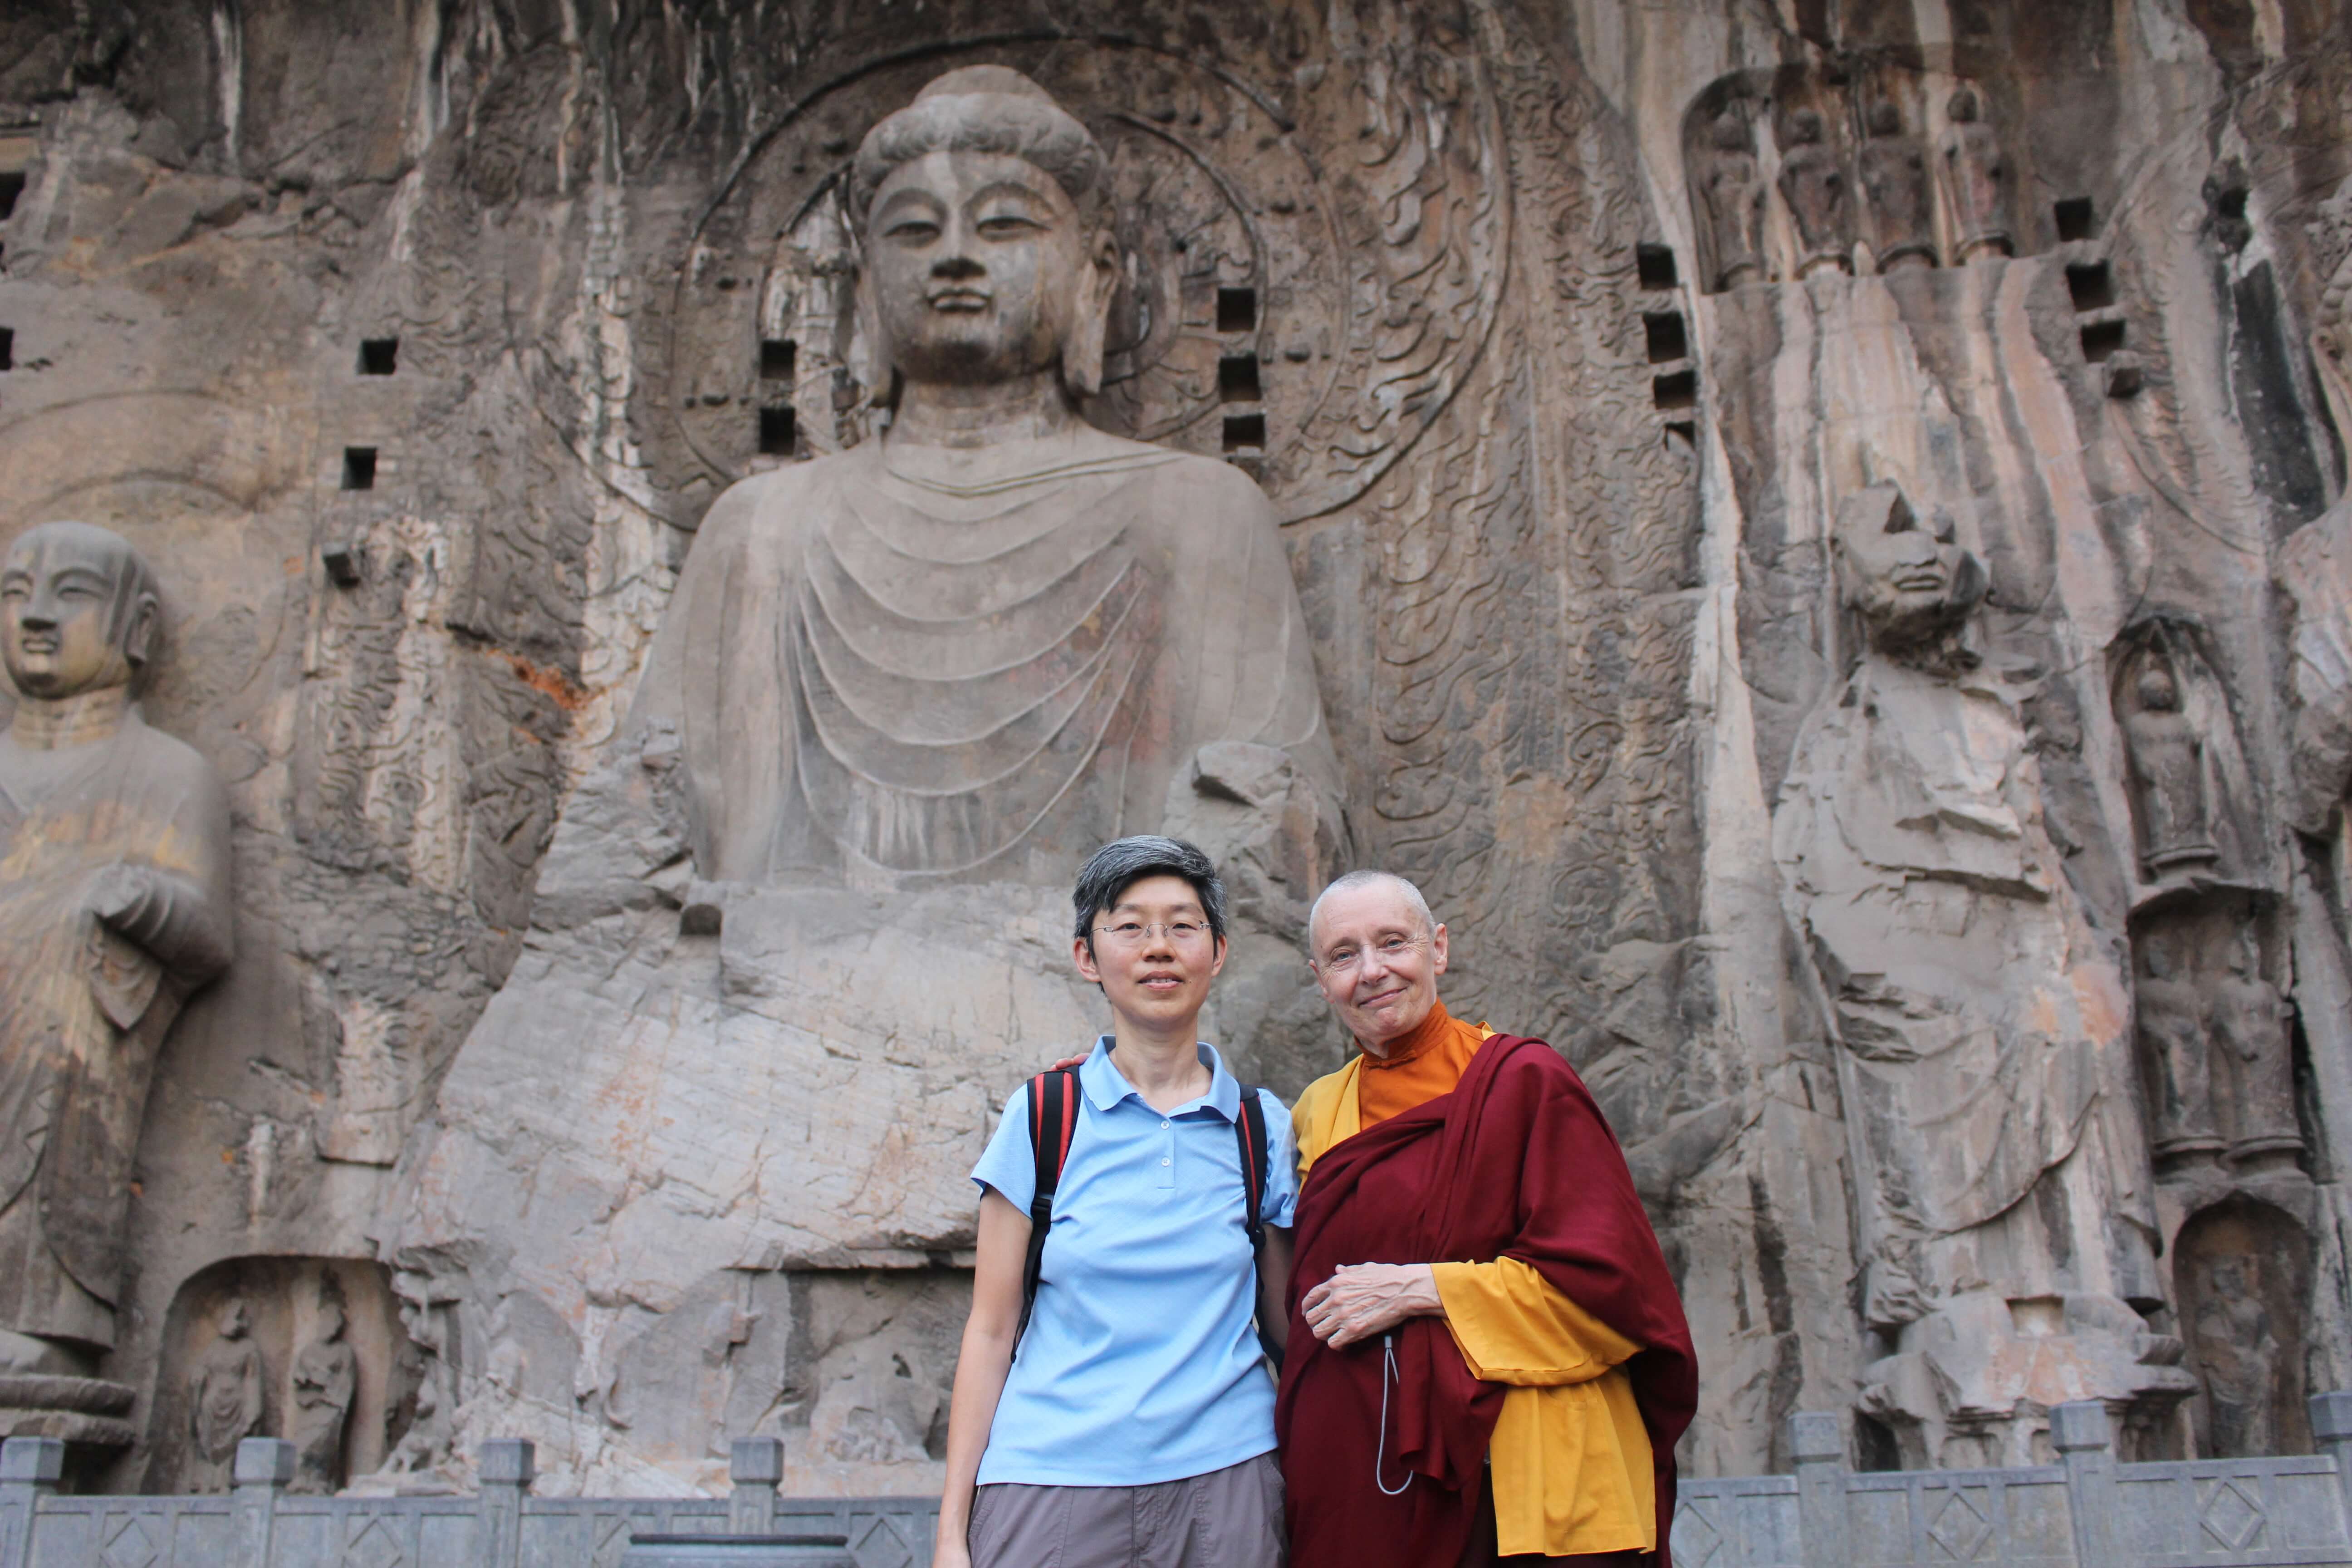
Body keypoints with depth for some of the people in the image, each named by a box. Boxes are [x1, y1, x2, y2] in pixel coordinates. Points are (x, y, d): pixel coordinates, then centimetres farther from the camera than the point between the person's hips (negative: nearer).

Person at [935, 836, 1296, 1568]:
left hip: (1223, 1476, 1)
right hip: (1052, 1475, -1)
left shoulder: (1263, 1127, 5)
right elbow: (991, 1331, 0)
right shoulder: (1040, 1116, 0)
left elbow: (1285, 1323, 11)